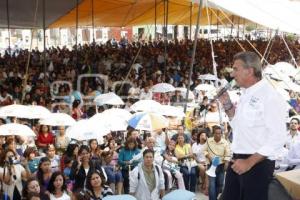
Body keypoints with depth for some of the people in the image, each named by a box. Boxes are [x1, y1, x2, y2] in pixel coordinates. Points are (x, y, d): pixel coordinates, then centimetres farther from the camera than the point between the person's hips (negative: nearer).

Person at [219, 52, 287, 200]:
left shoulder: (269, 96, -15)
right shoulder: (246, 95, 10)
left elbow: (277, 138, -19)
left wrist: (249, 162, -18)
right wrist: (228, 106, 8)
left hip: (257, 164, -8)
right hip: (237, 161, 8)